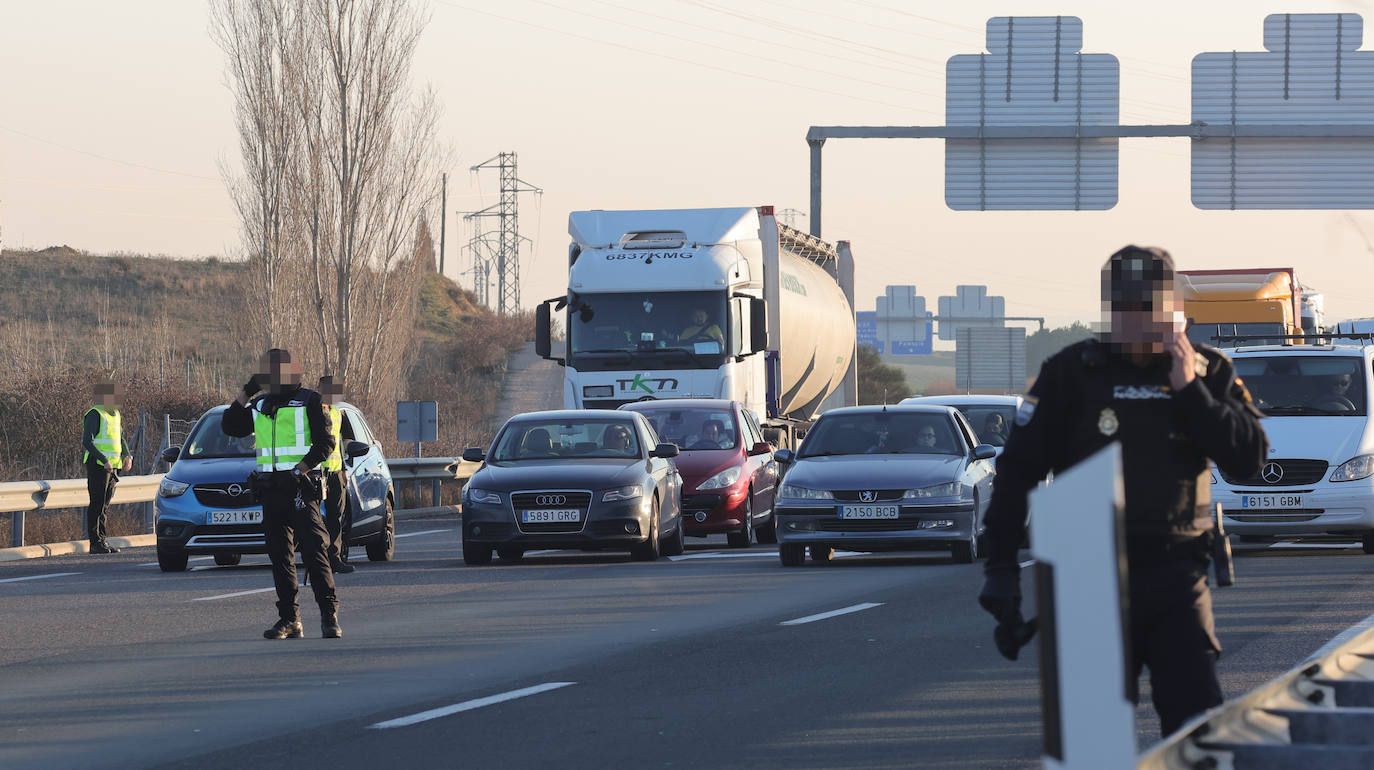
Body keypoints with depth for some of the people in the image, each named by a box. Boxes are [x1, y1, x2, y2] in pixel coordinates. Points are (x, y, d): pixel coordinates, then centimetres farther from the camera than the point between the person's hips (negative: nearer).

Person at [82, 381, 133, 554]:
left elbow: (121, 438, 25)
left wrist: (127, 456, 7)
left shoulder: (115, 414, 16)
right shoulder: (95, 414, -10)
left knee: (105, 505, 10)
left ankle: (102, 541, 13)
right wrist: (104, 460, -24)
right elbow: (87, 441, -17)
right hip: (97, 465, -8)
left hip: (113, 467, 8)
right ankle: (95, 543, -6)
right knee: (97, 505, -7)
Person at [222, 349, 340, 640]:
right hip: (271, 492, 6)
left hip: (301, 488, -6)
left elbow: (325, 443, -7)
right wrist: (246, 393, 5)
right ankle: (289, 620, 9)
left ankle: (329, 616, -14)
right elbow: (230, 427, 13)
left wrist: (299, 470, -17)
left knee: (314, 550, -13)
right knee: (280, 557, 6)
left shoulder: (309, 402, -2)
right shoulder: (259, 406, 16)